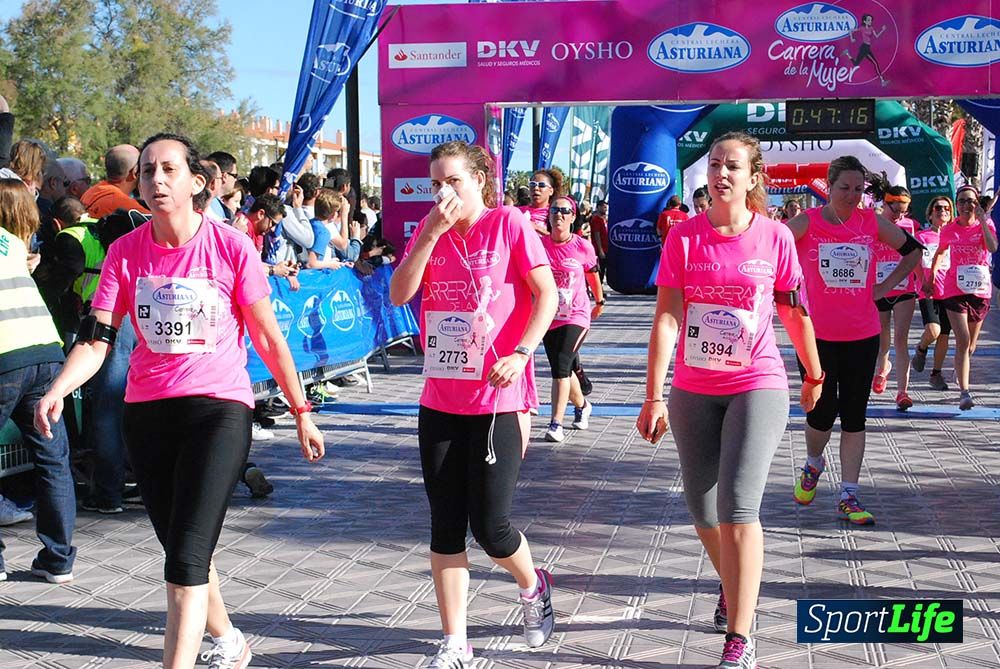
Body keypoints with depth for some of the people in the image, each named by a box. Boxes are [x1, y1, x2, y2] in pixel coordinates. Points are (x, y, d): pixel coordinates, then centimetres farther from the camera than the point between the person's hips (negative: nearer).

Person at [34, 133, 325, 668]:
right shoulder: (125, 251, 0)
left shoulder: (231, 246, -8)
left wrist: (301, 412, 2)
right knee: (180, 549, 18)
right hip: (147, 411, 4)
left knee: (187, 555, -15)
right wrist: (57, 390, -24)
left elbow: (268, 338, -2)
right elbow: (96, 339, -5)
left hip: (218, 408, -4)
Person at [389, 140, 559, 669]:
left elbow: (546, 293, -7)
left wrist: (519, 354, -18)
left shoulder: (508, 224, -5)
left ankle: (533, 587, 31)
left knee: (490, 526, -2)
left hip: (498, 399, -5)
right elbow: (399, 294, -3)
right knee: (445, 526, 7)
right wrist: (433, 233, -11)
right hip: (440, 400, 5)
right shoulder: (428, 230, 8)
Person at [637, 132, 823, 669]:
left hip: (757, 387, -2)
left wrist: (813, 374, 18)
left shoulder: (775, 236, -4)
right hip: (693, 390, 2)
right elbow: (666, 317, -8)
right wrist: (654, 397, -13)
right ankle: (732, 586, 44)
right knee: (703, 512, 12)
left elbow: (793, 311, 8)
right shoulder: (684, 236, -4)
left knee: (738, 507, -15)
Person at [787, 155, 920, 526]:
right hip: (817, 334, -2)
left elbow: (913, 249, 15)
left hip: (863, 334, 3)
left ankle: (849, 497, 11)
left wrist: (883, 288, 7)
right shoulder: (807, 223, -6)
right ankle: (813, 464, 32)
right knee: (823, 409, 0)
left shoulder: (872, 222, 3)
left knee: (854, 415, 4)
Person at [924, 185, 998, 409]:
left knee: (970, 345, 13)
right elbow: (940, 253, 21)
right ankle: (964, 393, -14)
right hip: (955, 289, -1)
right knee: (962, 341, -13)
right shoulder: (949, 230, 2)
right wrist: (930, 277, 19)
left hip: (980, 289, 1)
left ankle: (960, 374, 39)